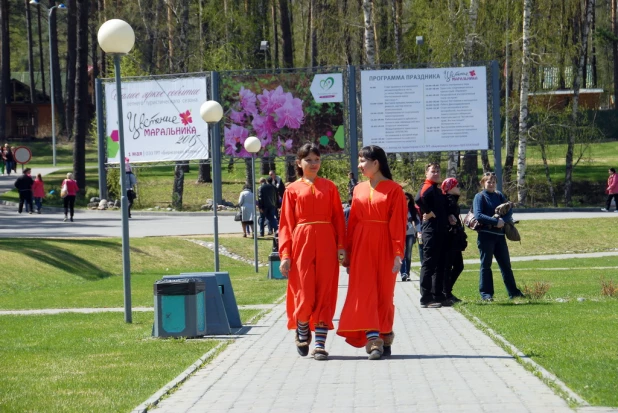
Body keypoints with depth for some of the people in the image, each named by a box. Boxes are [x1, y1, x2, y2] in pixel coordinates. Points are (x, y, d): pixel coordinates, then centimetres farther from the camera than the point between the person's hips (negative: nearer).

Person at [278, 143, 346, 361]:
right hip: (301, 243, -1)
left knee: (324, 294, -2)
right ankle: (302, 333, 22)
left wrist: (341, 246, -4)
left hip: (326, 245, 1)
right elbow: (286, 224, 4)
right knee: (305, 294, -5)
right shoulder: (292, 190, 6)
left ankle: (320, 343, 0)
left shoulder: (329, 187, 10)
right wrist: (285, 255, -3)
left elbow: (338, 218, 7)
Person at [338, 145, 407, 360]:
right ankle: (374, 340, -15)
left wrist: (398, 254, -14)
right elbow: (352, 222, 10)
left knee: (384, 294, 4)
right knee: (364, 291, -8)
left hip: (384, 247, -4)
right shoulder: (359, 190, 10)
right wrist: (348, 253, 7)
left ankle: (384, 339, 17)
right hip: (362, 246, 4)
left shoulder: (393, 190, -4)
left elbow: (398, 224, -8)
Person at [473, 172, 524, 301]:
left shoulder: (499, 195, 11)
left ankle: (513, 292, 14)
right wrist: (496, 221, -21)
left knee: (506, 265, 9)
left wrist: (503, 220, -17)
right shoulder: (479, 197, -3)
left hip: (499, 234, 5)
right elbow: (478, 215, -16)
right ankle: (486, 293, 3)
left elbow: (509, 211, 3)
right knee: (486, 265, 0)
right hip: (486, 235, -5)